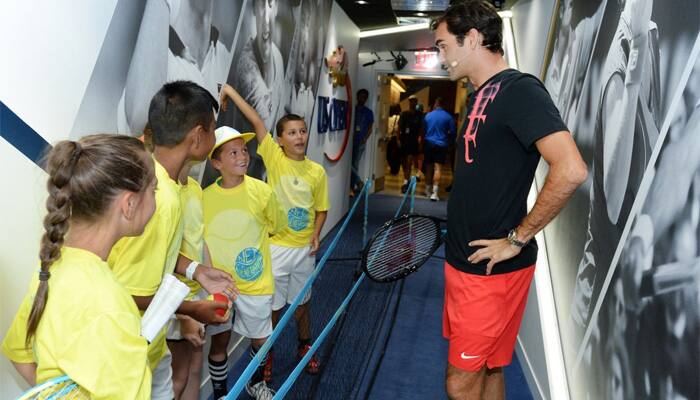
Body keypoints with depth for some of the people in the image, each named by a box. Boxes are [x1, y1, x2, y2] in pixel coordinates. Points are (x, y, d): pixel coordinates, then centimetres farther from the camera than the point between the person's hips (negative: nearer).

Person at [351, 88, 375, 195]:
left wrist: (365, 138, -9)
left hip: (360, 142, -1)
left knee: (355, 164, 0)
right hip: (350, 141, 1)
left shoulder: (368, 112, 7)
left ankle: (352, 187, 8)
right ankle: (359, 182, 9)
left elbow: (370, 128, 8)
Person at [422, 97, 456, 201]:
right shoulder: (448, 116, -5)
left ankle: (427, 190, 22)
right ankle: (434, 192, -16)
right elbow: (453, 132, 0)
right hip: (441, 145, -3)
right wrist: (448, 141, 18)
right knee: (438, 168, -6)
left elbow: (423, 130, 11)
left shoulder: (428, 115, 2)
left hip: (429, 143, 3)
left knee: (428, 167, 13)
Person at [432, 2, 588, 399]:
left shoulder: (519, 89, -16)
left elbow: (571, 170, -27)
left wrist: (517, 239, -19)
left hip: (492, 270, -8)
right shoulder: (483, 94, 11)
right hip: (465, 261, 8)